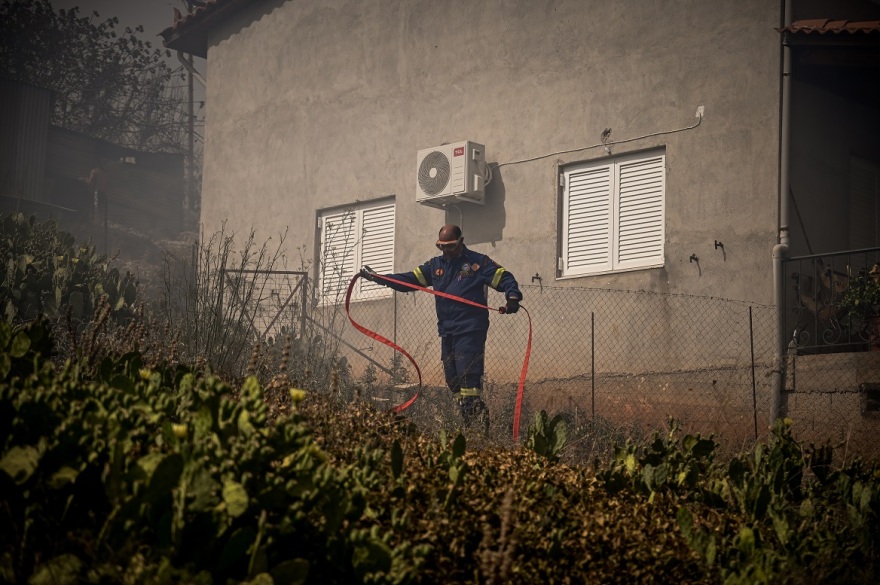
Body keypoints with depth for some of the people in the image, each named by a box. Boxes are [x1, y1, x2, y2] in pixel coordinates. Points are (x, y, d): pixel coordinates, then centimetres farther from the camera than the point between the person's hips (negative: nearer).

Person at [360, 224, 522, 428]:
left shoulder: (478, 262, 1)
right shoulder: (435, 265, 17)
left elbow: (505, 278, -3)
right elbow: (408, 280, 13)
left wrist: (513, 298, -23)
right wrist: (377, 278, 3)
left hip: (470, 331, -7)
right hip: (447, 332, 7)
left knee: (467, 377, -16)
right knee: (452, 380, 6)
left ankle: (479, 424, -17)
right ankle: (467, 423, 12)